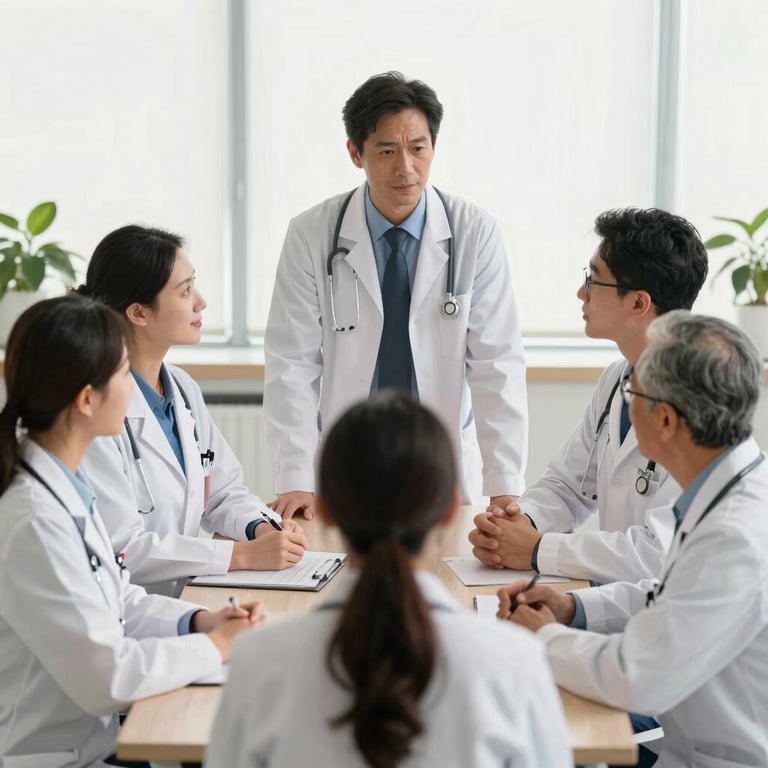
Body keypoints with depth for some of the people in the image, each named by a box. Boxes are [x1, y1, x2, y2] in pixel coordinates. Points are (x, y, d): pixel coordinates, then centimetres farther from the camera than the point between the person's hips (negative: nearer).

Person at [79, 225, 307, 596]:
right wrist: (245, 554, -20)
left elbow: (223, 492, 15)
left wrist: (263, 528, -6)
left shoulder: (183, 389, 8)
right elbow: (120, 548, -20)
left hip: (188, 598, 7)